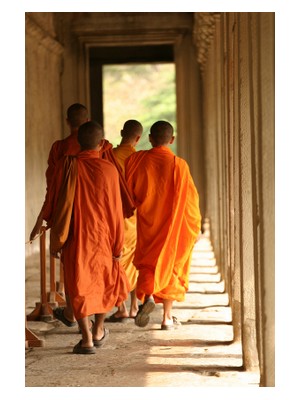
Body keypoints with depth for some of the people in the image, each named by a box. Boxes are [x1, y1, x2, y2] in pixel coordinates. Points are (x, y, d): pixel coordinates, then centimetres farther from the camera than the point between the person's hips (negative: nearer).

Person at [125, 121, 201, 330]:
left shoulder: (136, 159, -8)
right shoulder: (179, 165, -12)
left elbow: (127, 193, 1)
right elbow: (190, 199, -6)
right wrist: (195, 228, 7)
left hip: (146, 224, 1)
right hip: (173, 226, -1)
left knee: (147, 263, 14)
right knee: (170, 267, 11)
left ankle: (148, 296, -17)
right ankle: (168, 318, 13)